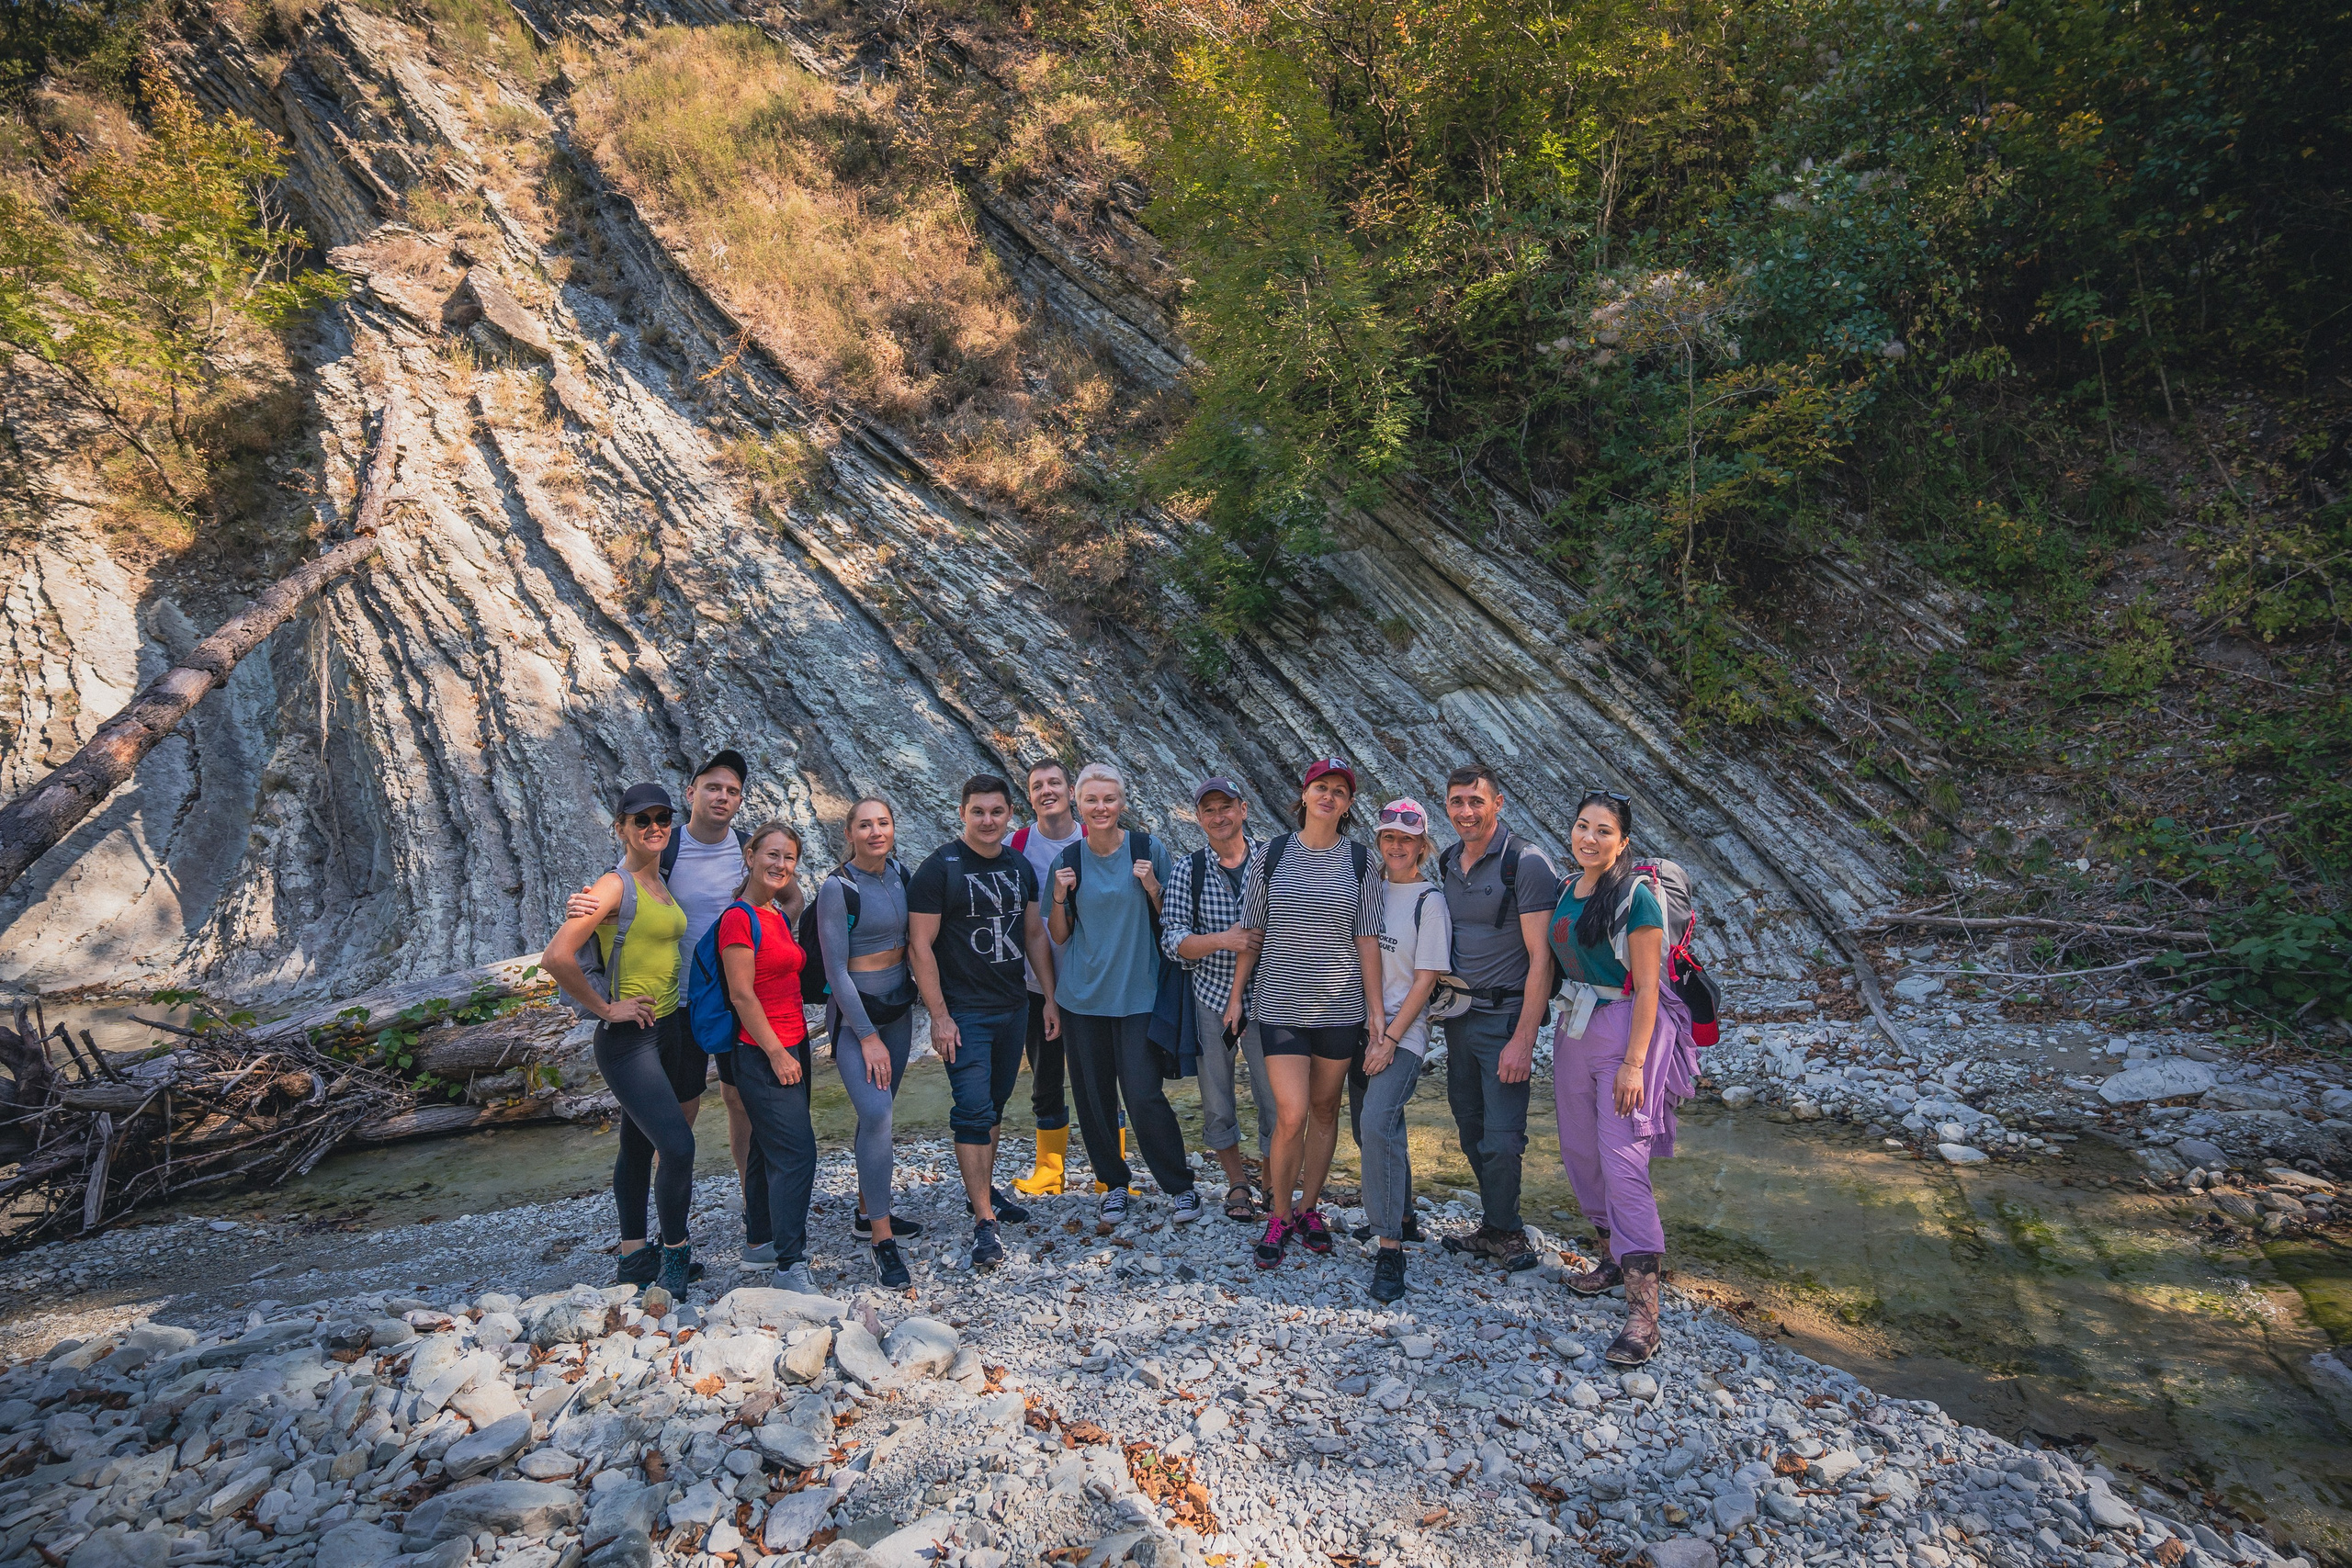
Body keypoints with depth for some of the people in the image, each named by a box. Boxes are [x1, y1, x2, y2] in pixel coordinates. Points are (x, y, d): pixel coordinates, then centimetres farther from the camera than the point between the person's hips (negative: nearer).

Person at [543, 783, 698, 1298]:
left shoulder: (661, 883, 9)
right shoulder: (614, 886, -16)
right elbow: (556, 958, -25)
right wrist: (604, 1009, -16)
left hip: (667, 1030, 8)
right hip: (627, 1039, -8)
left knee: (639, 1144, 17)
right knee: (678, 1145, -13)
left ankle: (634, 1256, 28)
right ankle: (674, 1253, 6)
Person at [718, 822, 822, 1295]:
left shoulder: (779, 916, 13)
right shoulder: (738, 918, -13)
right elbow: (742, 994, -16)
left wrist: (794, 1047, 18)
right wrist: (776, 1053, -15)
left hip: (791, 1045, 9)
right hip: (763, 1053, -9)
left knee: (777, 1153, 15)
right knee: (796, 1154, -9)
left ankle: (775, 1237, 26)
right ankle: (791, 1264, -2)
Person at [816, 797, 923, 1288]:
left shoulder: (899, 873, 3)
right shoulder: (837, 888, -15)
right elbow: (835, 970, -15)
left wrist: (916, 1002, 14)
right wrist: (868, 1036, -16)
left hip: (898, 1005, 6)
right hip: (854, 1010, -6)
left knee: (878, 1112, 13)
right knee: (876, 1114, -17)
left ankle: (869, 1210, 29)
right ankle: (882, 1239, -11)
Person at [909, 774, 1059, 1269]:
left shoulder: (1020, 866, 8)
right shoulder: (939, 868, -10)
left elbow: (1035, 935, 15)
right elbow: (920, 946, -11)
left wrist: (1051, 999, 10)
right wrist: (938, 1015, -15)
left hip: (1013, 1008, 6)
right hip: (964, 1014, -6)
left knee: (994, 1106, 15)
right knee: (973, 1111, -9)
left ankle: (984, 1189, 31)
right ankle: (984, 1221, -5)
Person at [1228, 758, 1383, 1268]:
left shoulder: (1360, 862, 1)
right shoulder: (1271, 855, 0)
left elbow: (1367, 941, 1)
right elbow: (1251, 932, 5)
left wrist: (1376, 1009, -1)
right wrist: (1236, 995, 5)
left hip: (1340, 1008, 1)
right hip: (1280, 1004, -1)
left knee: (1324, 1110, 11)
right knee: (1291, 1116, -7)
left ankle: (1308, 1207, 29)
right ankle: (1279, 1216, 12)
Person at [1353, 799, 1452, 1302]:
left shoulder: (1429, 902, -6)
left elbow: (1425, 979, -9)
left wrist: (1390, 1039, -14)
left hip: (1403, 1033, -6)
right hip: (1362, 1027, 6)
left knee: (1377, 1123, -22)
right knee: (1372, 1129, 12)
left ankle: (1389, 1248, -16)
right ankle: (1399, 1216, 34)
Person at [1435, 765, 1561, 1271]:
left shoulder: (1526, 863, -13)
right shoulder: (1447, 863, 8)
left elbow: (1541, 958, -16)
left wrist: (1523, 1039, -20)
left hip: (1504, 1015, -7)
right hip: (1458, 1015, 7)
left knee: (1502, 1139, -6)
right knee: (1471, 1131, 14)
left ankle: (1499, 1230, 16)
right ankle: (1501, 1229, 29)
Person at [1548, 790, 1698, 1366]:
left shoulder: (1636, 897, -14)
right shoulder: (1567, 889, 8)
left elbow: (1646, 988, -15)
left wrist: (1633, 1064, -19)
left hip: (1627, 1031, -7)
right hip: (1574, 1028, 8)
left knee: (1622, 1163, -12)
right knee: (1581, 1153, 14)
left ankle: (1643, 1312, -10)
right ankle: (1613, 1258, 33)